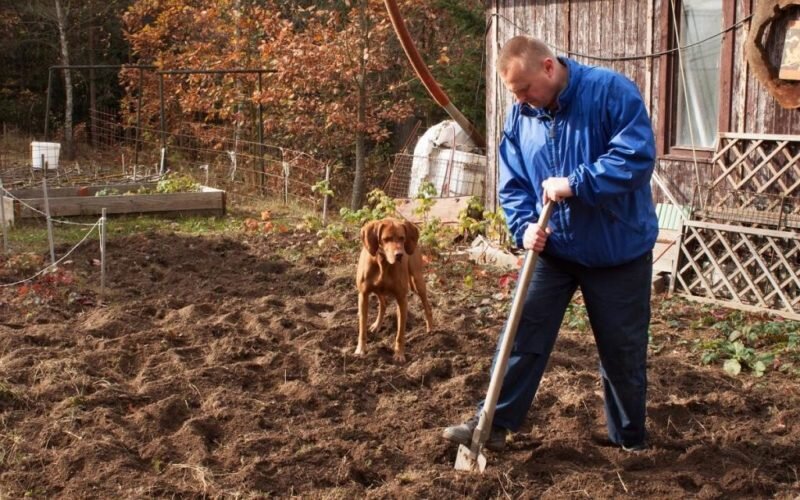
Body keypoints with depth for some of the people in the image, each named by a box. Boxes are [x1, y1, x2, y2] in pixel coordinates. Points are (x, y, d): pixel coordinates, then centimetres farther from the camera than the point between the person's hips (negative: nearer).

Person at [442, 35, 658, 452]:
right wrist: (524, 225, -15)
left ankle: (631, 440, 26)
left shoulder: (611, 91, -16)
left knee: (622, 350, 9)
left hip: (619, 249, -3)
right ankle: (495, 423, 8)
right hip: (552, 249, 4)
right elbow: (512, 184, 4)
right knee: (522, 335, -1)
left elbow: (637, 156, -25)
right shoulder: (519, 117, -1)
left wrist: (574, 185, -27)